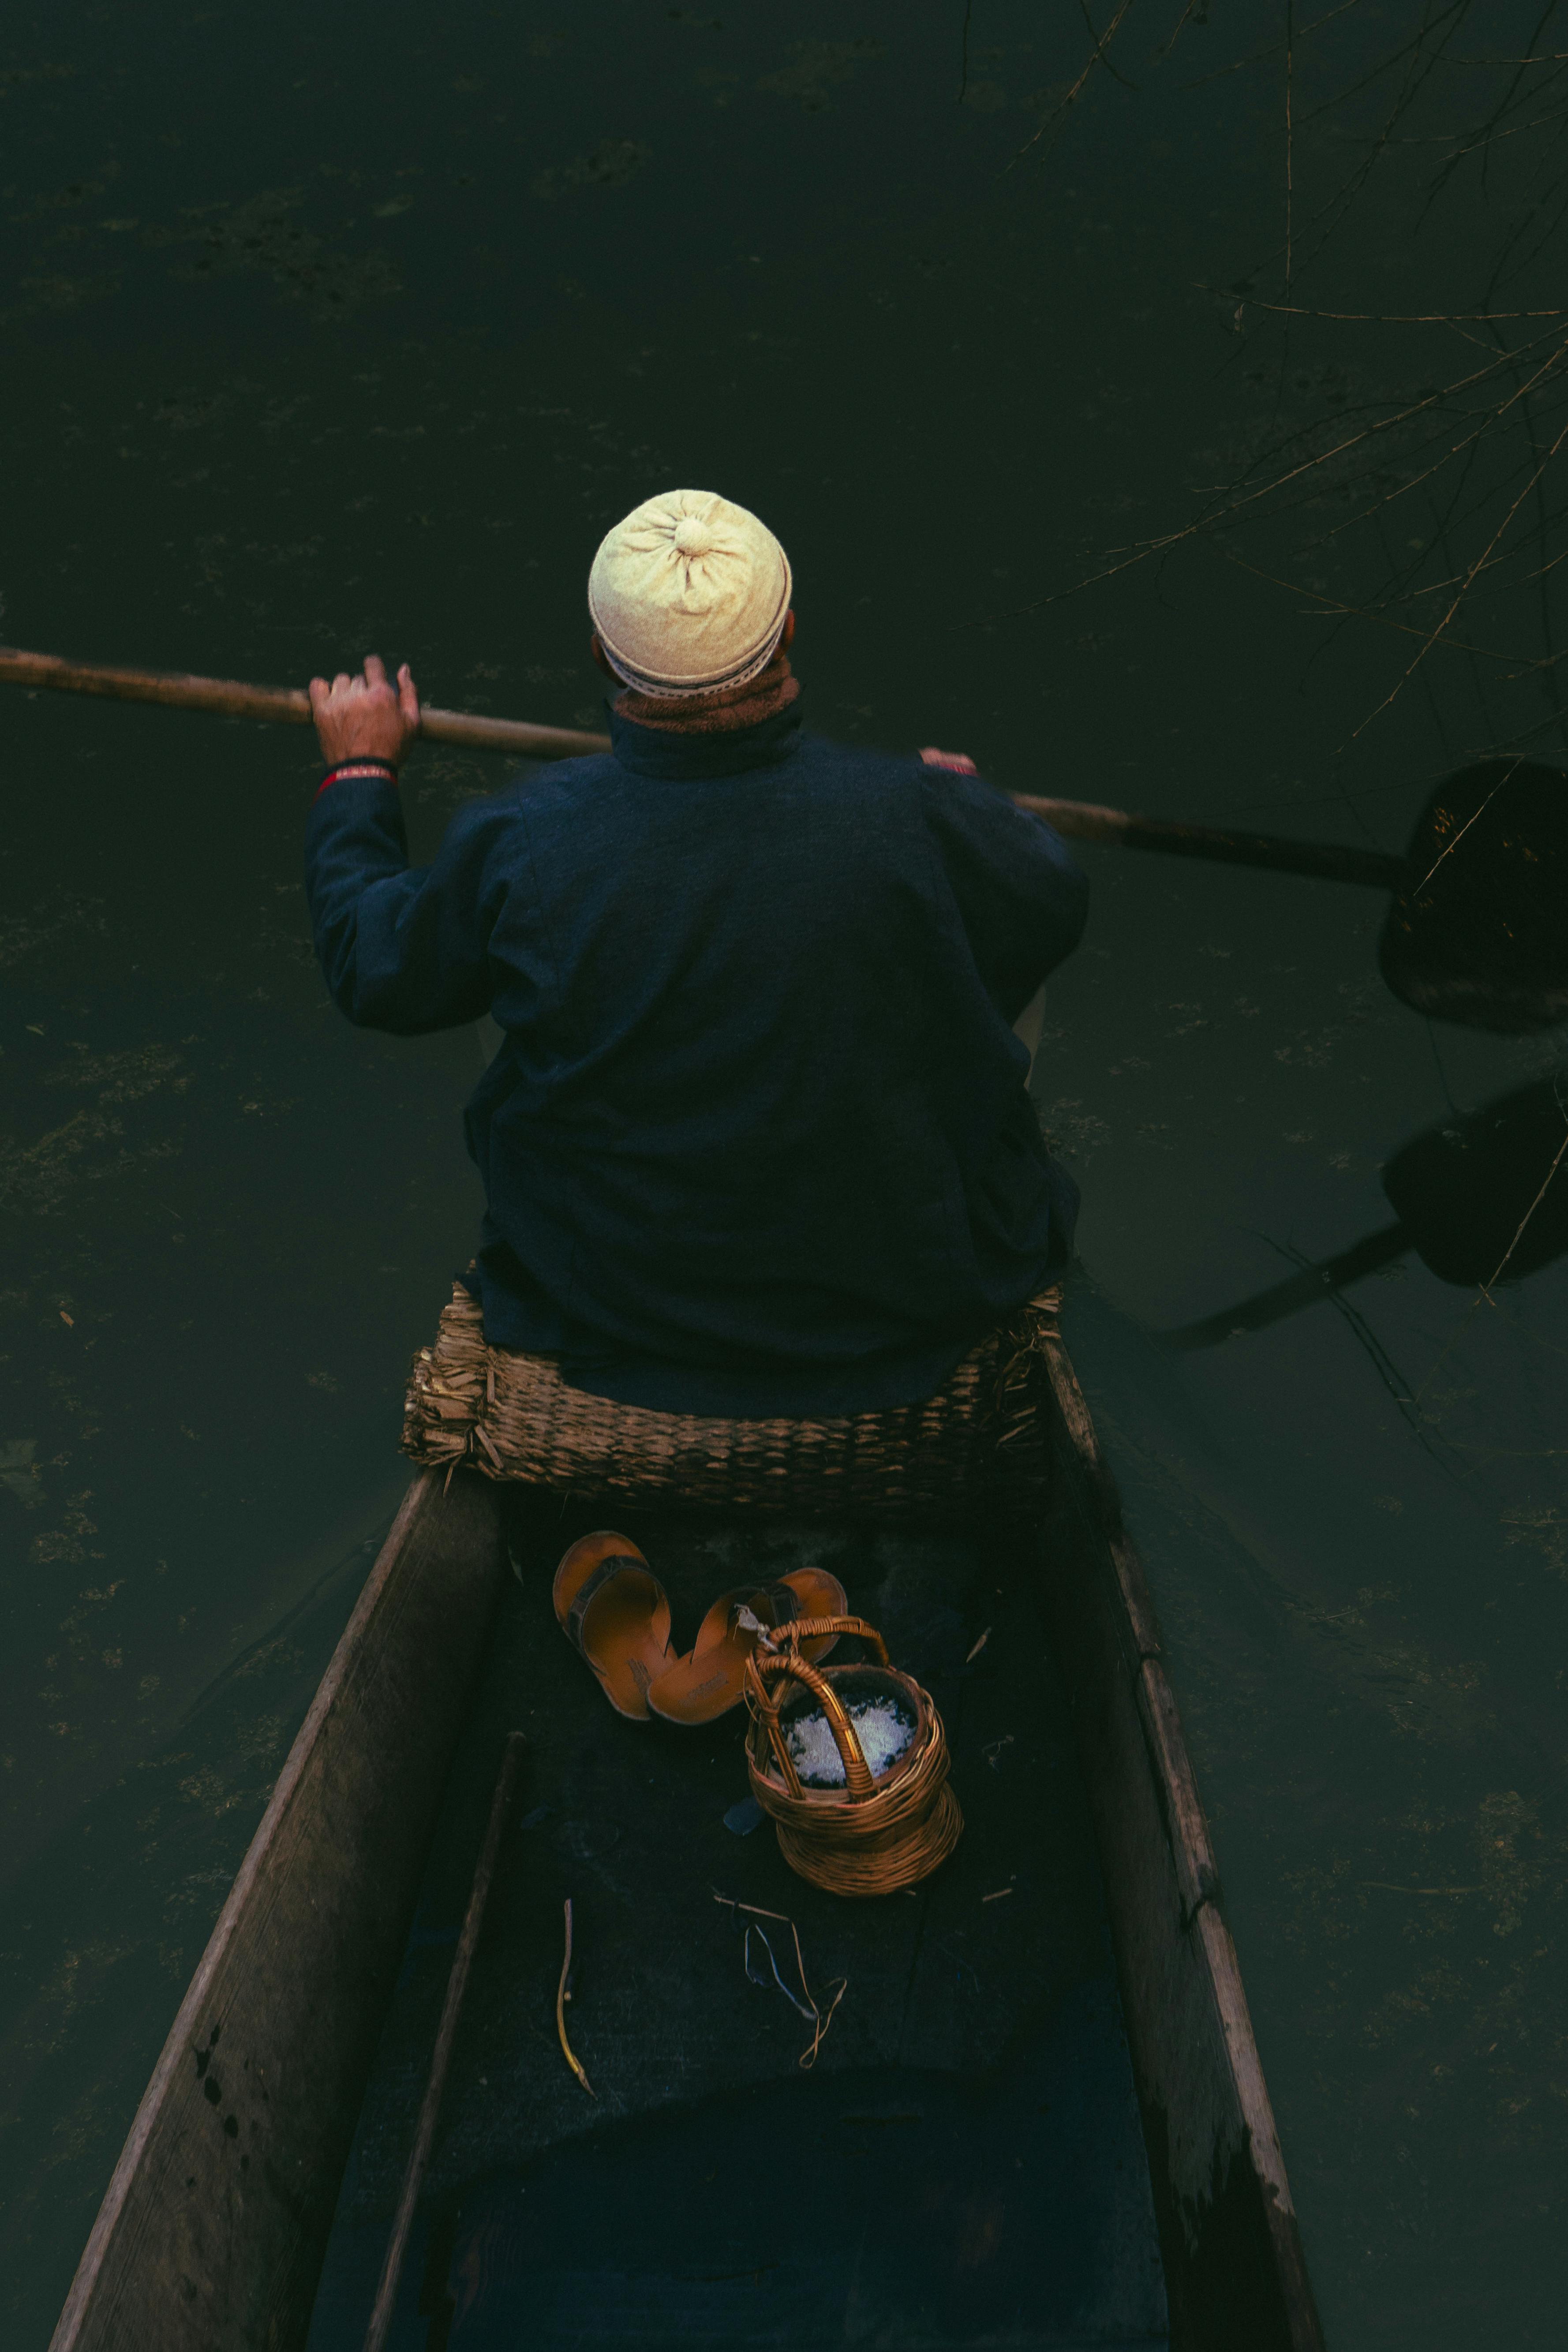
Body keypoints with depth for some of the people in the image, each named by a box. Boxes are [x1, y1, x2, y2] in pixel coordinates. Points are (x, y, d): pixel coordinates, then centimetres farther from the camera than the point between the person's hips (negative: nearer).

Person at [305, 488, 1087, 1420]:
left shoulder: (519, 844, -24)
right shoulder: (924, 819, -26)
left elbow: (377, 976, -3)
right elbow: (1054, 907, -2)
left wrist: (358, 771, 13)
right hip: (915, 1302, 0)